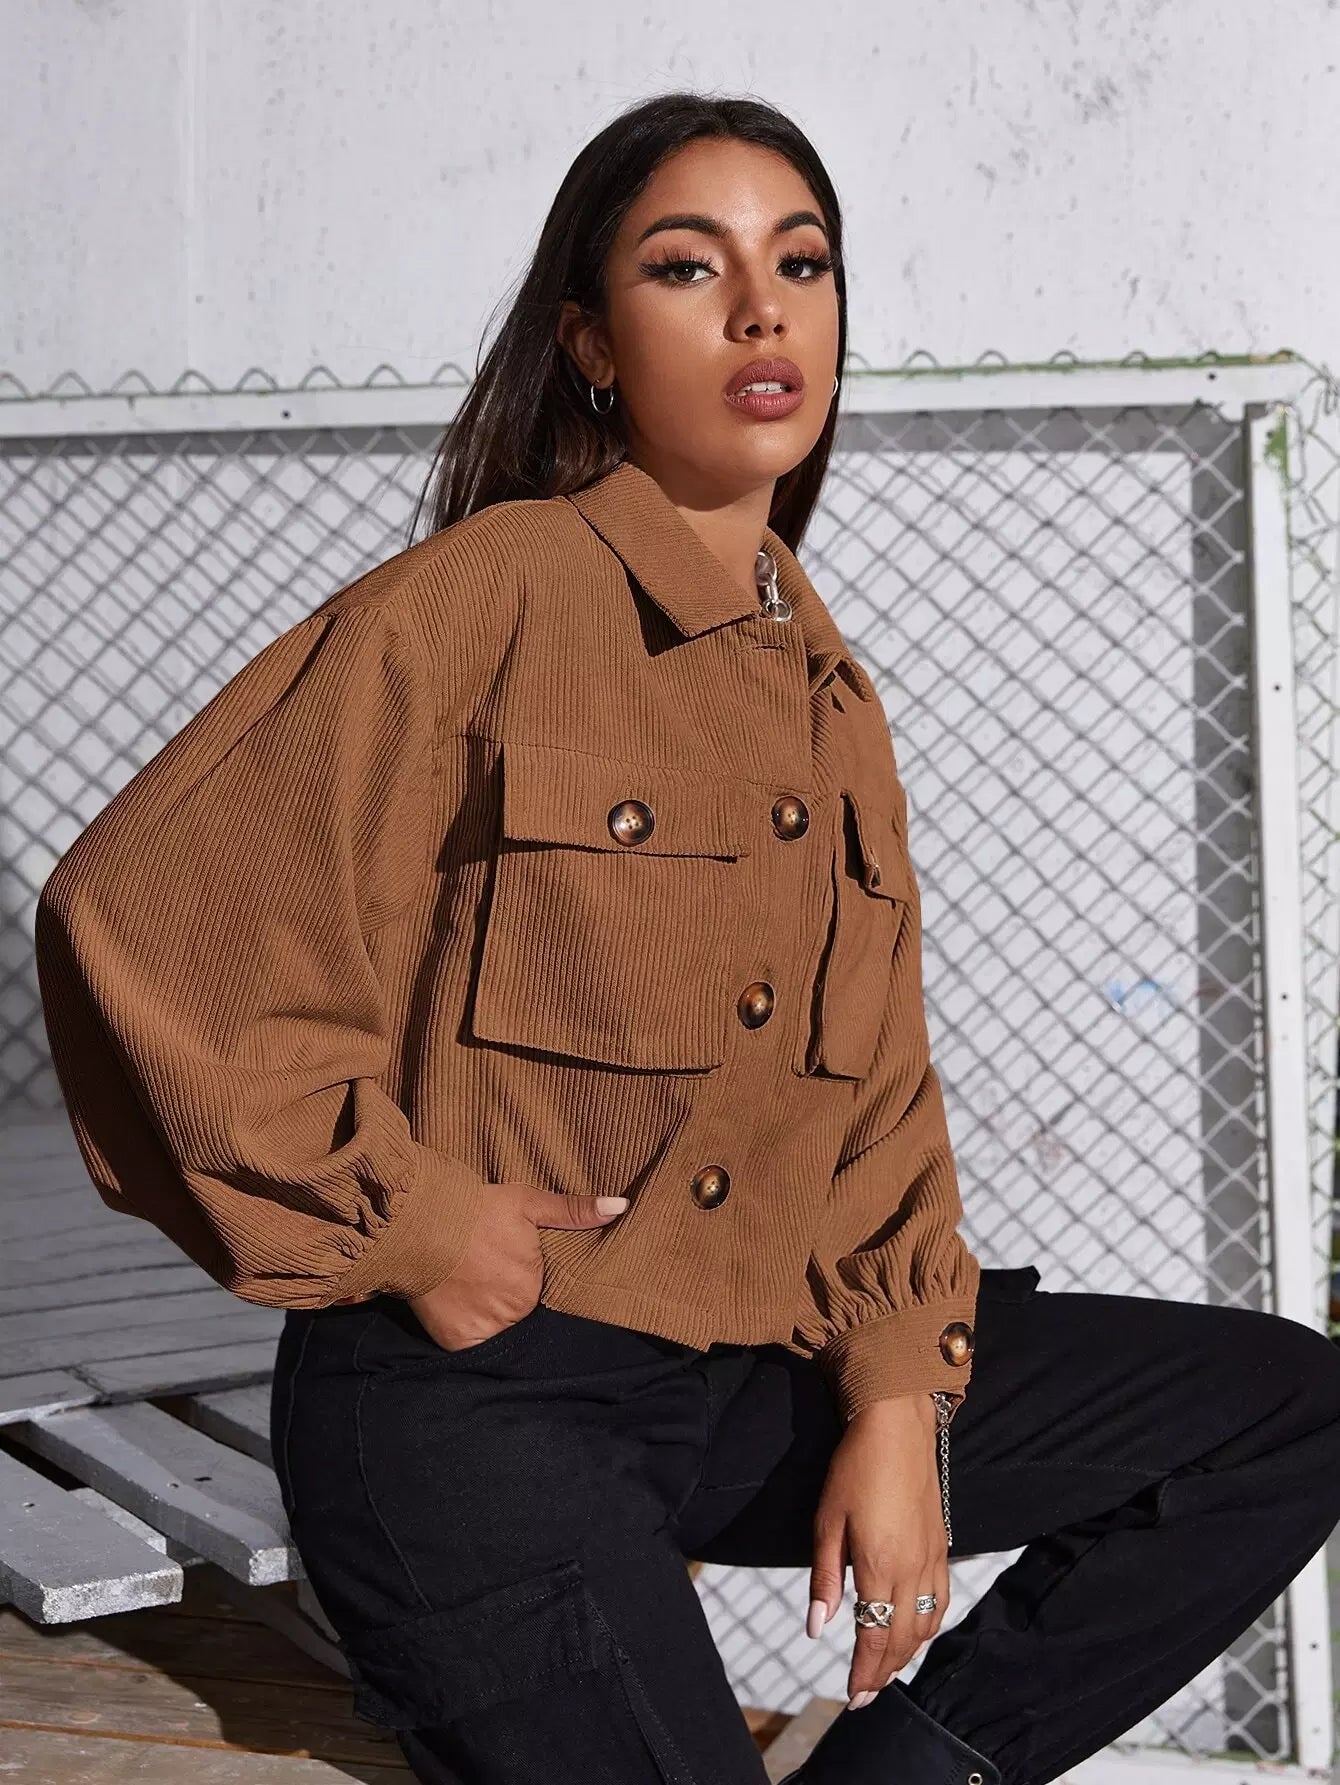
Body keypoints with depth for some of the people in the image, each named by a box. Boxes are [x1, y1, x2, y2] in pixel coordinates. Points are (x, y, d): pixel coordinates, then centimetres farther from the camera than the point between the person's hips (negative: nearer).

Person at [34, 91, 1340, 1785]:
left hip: (752, 1385, 7)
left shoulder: (826, 689, 12)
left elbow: (875, 1091, 12)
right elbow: (138, 911, -16)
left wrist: (898, 1396, -2)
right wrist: (404, 1217, -14)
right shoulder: (492, 597, -10)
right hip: (476, 1394, -7)